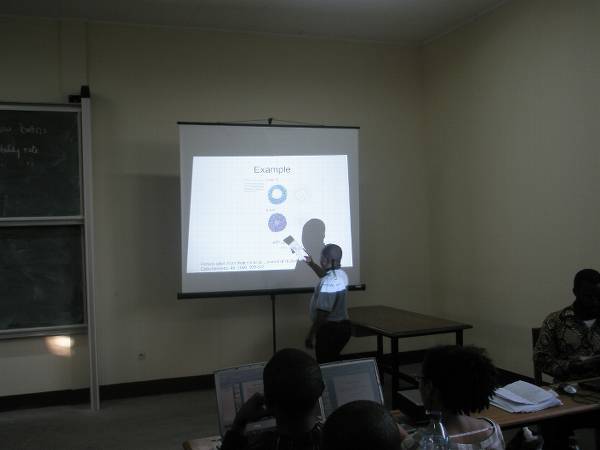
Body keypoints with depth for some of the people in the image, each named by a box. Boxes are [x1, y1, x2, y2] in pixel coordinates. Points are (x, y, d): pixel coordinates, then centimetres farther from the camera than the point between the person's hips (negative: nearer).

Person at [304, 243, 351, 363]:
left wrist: (310, 335, -18)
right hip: (343, 326, 9)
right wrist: (311, 263, 24)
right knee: (334, 362, 19)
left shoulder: (327, 283, -23)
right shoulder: (342, 275, 5)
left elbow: (322, 313, -25)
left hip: (329, 330, -9)